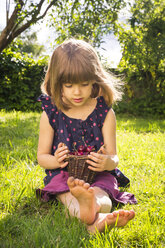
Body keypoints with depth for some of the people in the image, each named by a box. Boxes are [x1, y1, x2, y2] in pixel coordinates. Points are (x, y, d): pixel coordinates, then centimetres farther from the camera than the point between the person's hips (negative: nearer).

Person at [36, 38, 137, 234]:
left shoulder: (105, 113, -1)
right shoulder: (50, 114, -1)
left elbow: (113, 157, 0)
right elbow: (41, 157, 6)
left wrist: (108, 162, -27)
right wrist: (55, 161, -20)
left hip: (98, 175, 1)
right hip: (63, 175, 0)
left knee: (101, 196, -35)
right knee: (71, 198, -35)